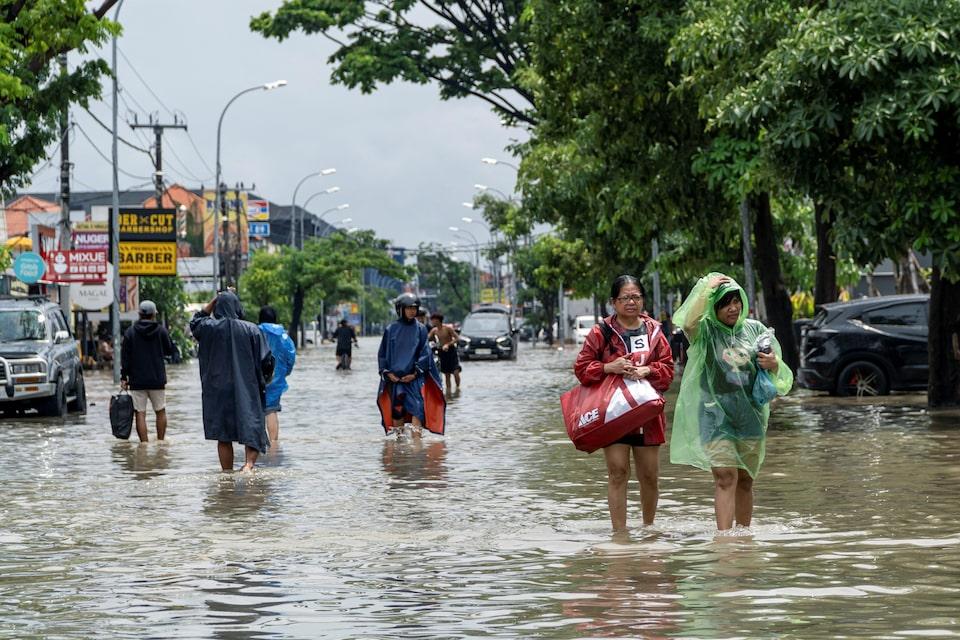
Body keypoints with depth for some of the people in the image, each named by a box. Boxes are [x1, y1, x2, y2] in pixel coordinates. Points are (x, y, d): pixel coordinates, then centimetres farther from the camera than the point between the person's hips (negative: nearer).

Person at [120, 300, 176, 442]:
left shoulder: (130, 332, -2)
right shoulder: (161, 331, -3)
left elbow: (125, 358, -2)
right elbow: (171, 351, 8)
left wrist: (124, 377, 3)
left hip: (137, 381, -1)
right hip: (157, 380, 1)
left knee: (140, 414, 0)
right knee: (160, 412, 15)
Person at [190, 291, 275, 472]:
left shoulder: (210, 328, -5)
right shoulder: (251, 329, -6)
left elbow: (195, 322, 19)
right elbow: (267, 360, -5)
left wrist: (213, 302, 15)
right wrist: (263, 381, 13)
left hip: (218, 391, 1)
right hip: (247, 390, -1)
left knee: (224, 437, 9)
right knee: (251, 430, 1)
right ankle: (249, 463, -22)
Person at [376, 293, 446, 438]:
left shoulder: (420, 329, 3)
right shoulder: (391, 330, 5)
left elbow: (425, 353, 0)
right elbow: (382, 354, 8)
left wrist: (415, 373, -9)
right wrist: (388, 373, -3)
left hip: (415, 378, -1)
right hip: (395, 378, 1)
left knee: (417, 408, -13)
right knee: (397, 409, 6)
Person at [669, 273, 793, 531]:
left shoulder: (754, 329, 9)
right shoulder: (706, 331, -2)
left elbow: (780, 373, 16)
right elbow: (688, 322, -27)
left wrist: (774, 365, -9)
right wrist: (707, 287, -19)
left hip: (751, 416, 4)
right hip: (715, 415, -4)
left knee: (745, 481, 11)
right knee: (725, 478, -14)